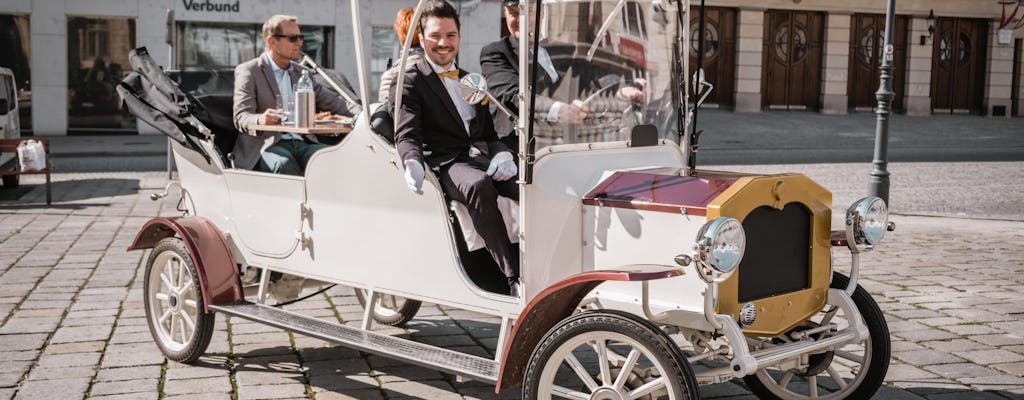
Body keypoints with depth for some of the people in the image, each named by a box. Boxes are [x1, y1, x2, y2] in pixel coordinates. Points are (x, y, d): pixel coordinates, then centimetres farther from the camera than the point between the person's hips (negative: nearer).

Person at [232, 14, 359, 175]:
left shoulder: (302, 73, 22)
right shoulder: (247, 71, 4)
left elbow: (332, 102, 18)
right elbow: (241, 117, -5)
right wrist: (260, 120, -30)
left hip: (302, 143, 5)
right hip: (268, 143, -4)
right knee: (284, 164, -38)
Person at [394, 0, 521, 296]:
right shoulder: (410, 82, 9)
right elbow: (406, 135, -5)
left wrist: (502, 154, -2)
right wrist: (413, 162, -28)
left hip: (483, 159, 5)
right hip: (446, 163, -5)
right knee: (478, 185, -39)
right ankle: (514, 277, -40)